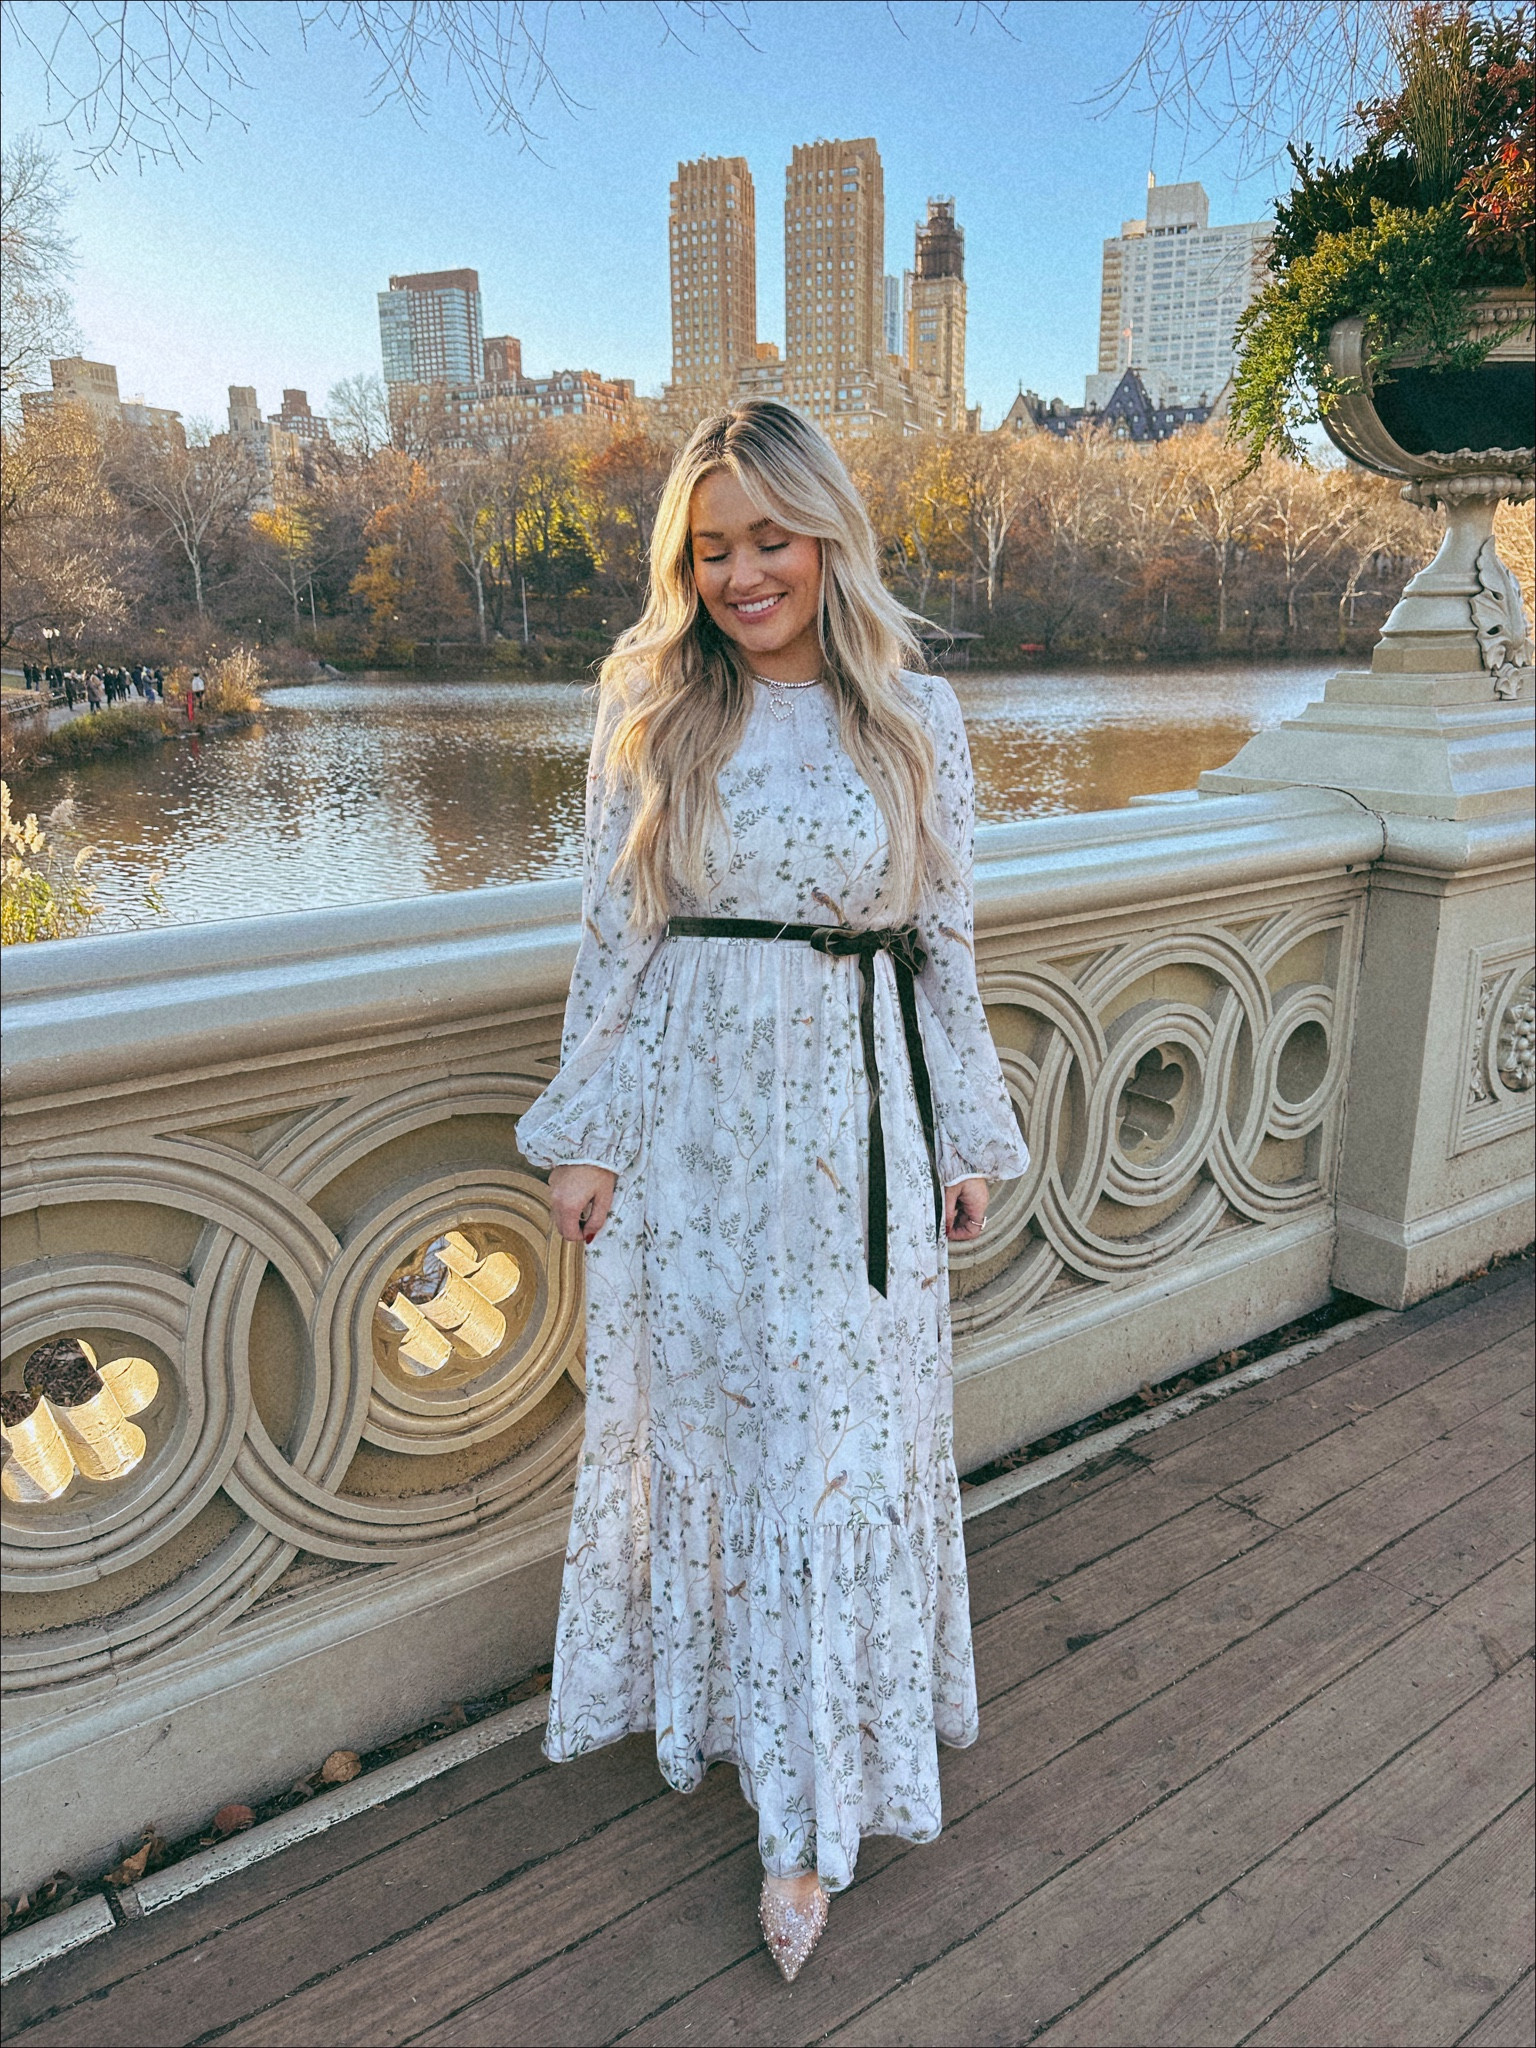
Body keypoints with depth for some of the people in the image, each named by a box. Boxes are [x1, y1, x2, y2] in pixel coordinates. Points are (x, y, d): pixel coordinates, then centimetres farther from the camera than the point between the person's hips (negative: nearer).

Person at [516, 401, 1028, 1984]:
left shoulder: (914, 717, 1)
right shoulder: (648, 711, 1)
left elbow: (947, 938, 4)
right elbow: (613, 935, 2)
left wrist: (968, 1137, 6)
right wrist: (587, 1131, 0)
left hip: (855, 1117, 0)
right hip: (691, 1113, 1)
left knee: (840, 1436, 5)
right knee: (700, 1413, 13)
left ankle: (810, 1808, 22)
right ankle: (713, 1696, 41)